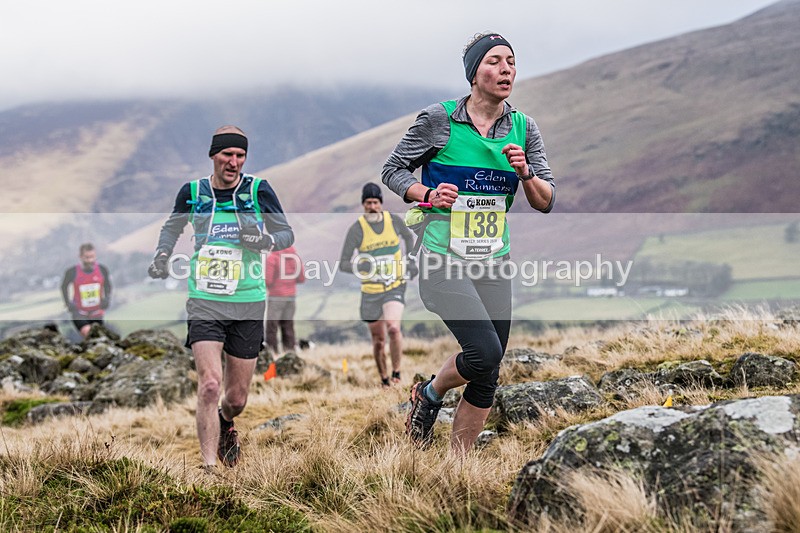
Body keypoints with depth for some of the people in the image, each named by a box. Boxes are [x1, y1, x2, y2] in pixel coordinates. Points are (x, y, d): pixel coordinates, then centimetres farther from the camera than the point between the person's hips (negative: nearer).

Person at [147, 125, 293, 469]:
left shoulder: (258, 190, -2)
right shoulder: (192, 192, 2)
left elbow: (287, 233, 5)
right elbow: (172, 227, 21)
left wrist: (265, 240, -16)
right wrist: (162, 254, 2)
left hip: (248, 305, 1)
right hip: (204, 302, 0)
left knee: (237, 398, 9)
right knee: (210, 385, -19)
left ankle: (225, 426, 45)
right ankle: (209, 467, -12)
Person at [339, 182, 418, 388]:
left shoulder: (394, 220, -2)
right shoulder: (356, 229, -8)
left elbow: (408, 237, 22)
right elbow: (343, 264, -7)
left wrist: (411, 262, 13)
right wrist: (359, 267, -26)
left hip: (395, 287, 0)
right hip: (370, 292, 0)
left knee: (393, 327, -24)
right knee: (378, 341, 6)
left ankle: (396, 372, -4)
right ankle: (384, 379, 27)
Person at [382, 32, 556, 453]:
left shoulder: (523, 128, 5)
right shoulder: (438, 120, -7)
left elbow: (545, 203, 6)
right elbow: (393, 170, 3)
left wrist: (525, 173, -14)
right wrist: (428, 195, -15)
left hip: (495, 264, 5)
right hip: (444, 261, -5)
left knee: (487, 378, 5)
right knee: (485, 352, -21)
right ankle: (429, 394, 11)